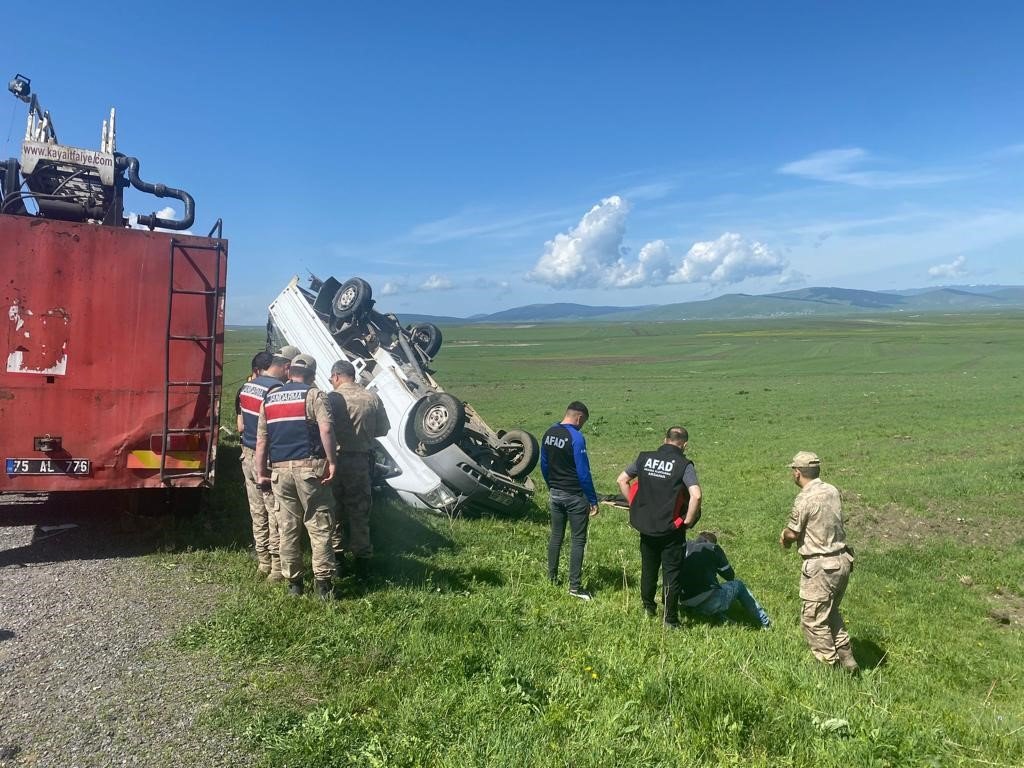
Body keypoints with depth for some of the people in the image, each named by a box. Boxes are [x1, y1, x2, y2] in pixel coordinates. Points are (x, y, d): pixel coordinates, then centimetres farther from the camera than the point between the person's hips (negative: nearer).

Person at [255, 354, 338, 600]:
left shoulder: (269, 399, 14)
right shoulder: (314, 395, -1)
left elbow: (261, 441, 13)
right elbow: (326, 429, -18)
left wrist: (262, 472, 18)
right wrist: (332, 461, -14)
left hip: (280, 469, 5)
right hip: (309, 468, -4)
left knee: (288, 528, 11)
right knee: (319, 526, 2)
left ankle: (293, 582, 19)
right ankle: (323, 582, 1)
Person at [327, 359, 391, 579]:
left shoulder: (332, 398, -10)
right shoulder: (372, 398, 0)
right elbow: (383, 430, 5)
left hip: (336, 460, -2)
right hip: (362, 460, 3)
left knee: (334, 511, 12)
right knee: (360, 512, 12)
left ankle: (336, 559, 19)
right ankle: (362, 562, 16)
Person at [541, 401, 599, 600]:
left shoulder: (548, 433, 3)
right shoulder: (576, 437, -19)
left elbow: (544, 465, 12)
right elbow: (583, 473, -19)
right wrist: (593, 500, -12)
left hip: (555, 494, 7)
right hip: (574, 496, -7)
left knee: (555, 536, 17)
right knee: (578, 540, 3)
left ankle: (552, 578, 27)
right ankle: (575, 586, 6)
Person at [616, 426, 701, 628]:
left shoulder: (645, 458, 0)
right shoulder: (684, 465, -13)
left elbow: (621, 480, 6)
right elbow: (696, 495, -25)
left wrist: (635, 505, 10)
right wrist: (688, 521, -12)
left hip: (646, 526, 4)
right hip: (671, 530, -4)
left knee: (648, 569, 21)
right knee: (671, 573, 8)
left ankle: (648, 606, 39)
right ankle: (671, 620, 16)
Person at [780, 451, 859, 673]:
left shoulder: (805, 498, -19)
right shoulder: (832, 491, 4)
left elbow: (792, 532, -11)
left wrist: (784, 537, 11)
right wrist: (791, 535, 12)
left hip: (820, 565, -8)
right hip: (842, 560, 9)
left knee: (813, 619, 5)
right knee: (831, 613, 25)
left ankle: (831, 667, 11)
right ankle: (847, 660, 30)